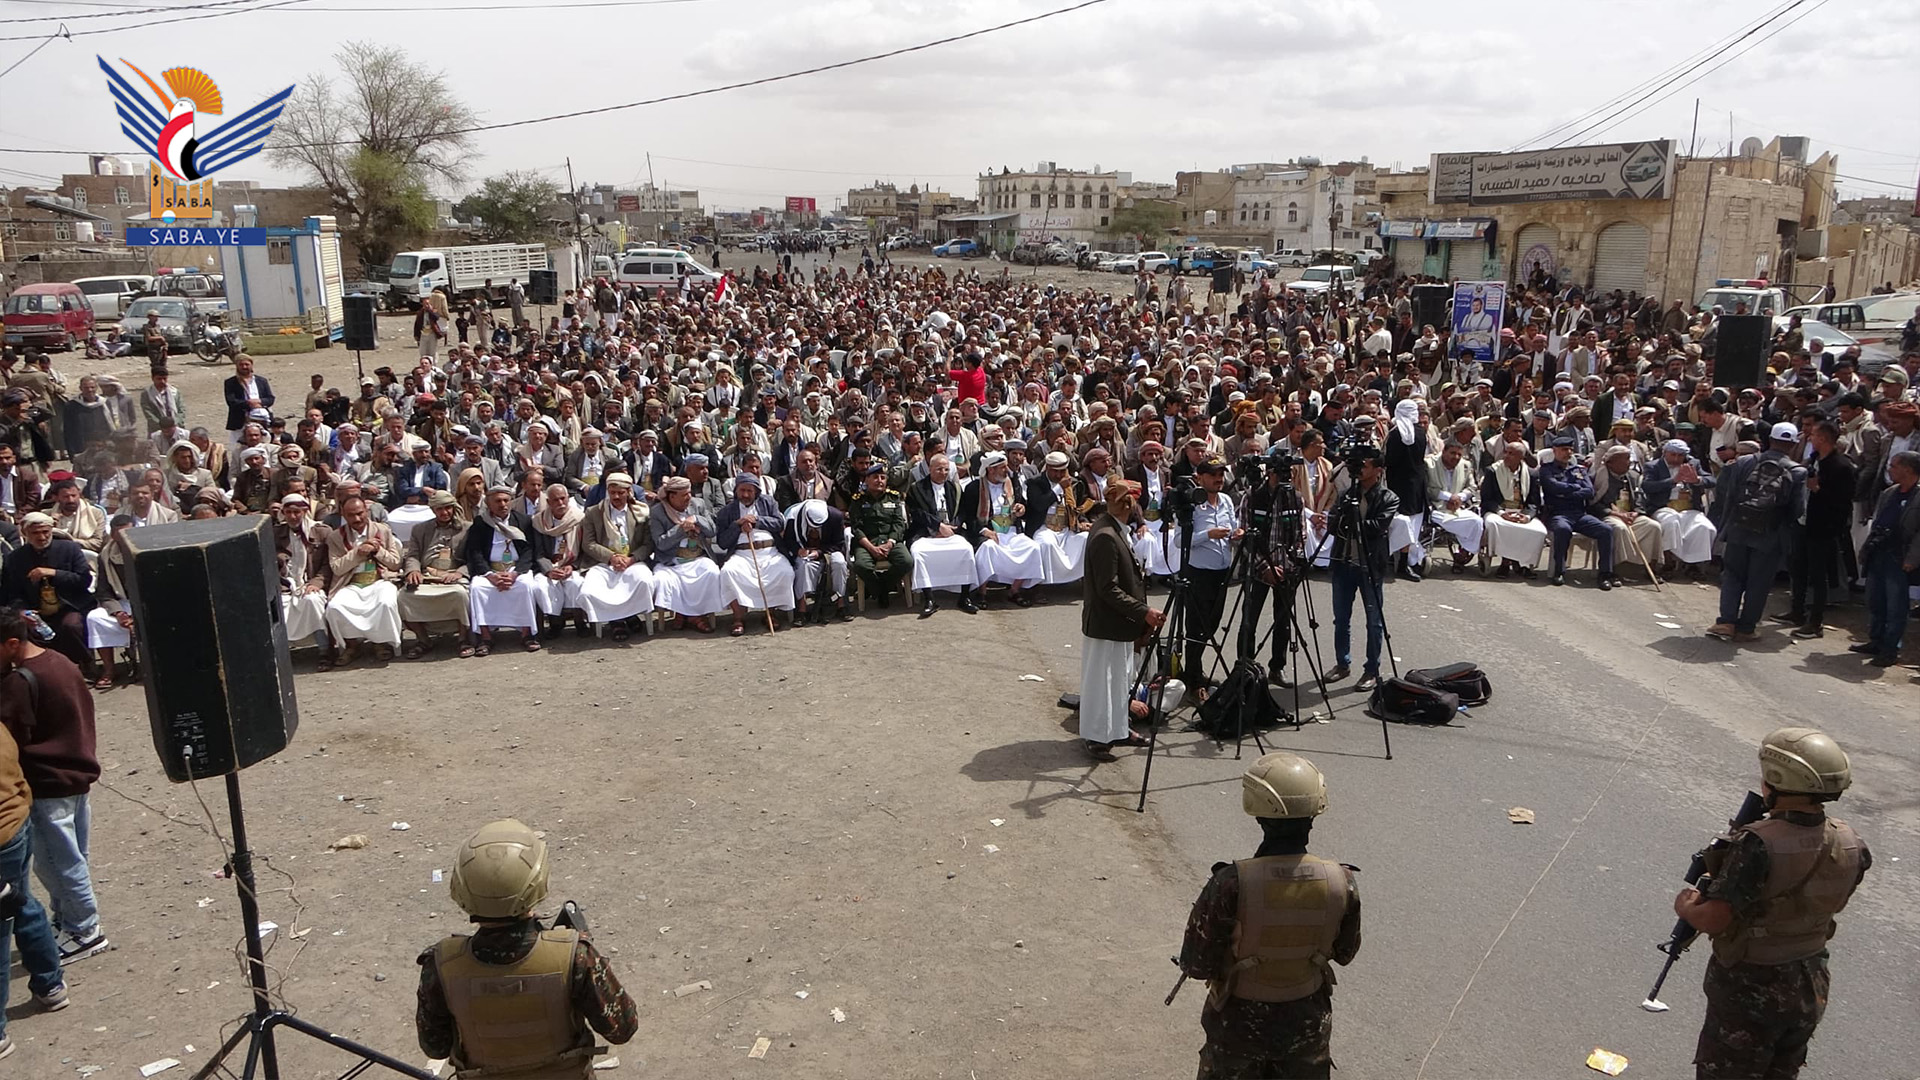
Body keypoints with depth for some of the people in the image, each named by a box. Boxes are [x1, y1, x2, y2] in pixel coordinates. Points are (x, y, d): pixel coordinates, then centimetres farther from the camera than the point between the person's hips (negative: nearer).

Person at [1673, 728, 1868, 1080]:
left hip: (1749, 988, -6)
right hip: (1811, 988, 6)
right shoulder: (1850, 844, -9)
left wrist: (1685, 907, -9)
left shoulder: (1757, 846, -31)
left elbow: (1712, 921, -30)